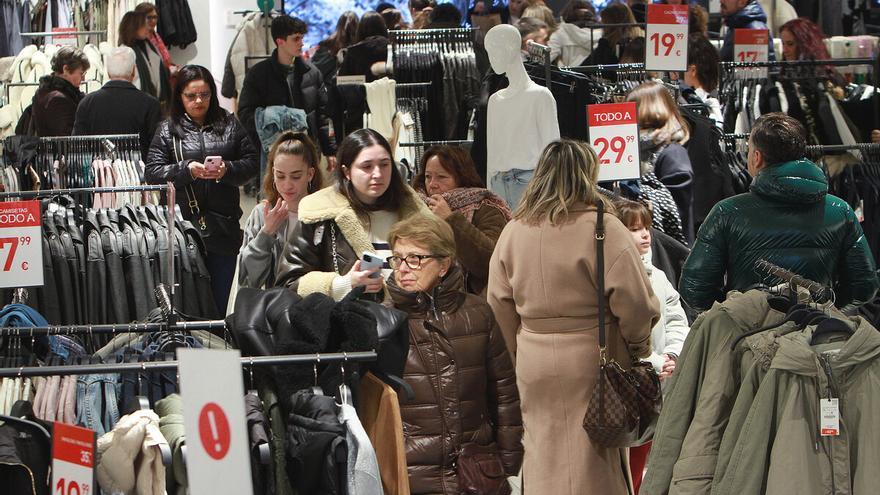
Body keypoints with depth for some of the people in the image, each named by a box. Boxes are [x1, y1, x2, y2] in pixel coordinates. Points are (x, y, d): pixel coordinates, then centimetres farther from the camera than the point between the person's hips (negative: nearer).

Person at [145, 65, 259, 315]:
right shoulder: (168, 130, 5)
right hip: (184, 223, -2)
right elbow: (152, 173, -3)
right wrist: (186, 170, -17)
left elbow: (252, 161, 7)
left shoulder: (229, 124, 11)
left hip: (224, 226, 2)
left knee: (220, 300, 8)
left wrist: (227, 170, -12)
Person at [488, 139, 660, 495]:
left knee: (541, 455, 13)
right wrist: (638, 347, 3)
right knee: (593, 464, 3)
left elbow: (500, 303, 10)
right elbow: (635, 302, -14)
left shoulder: (513, 232, 4)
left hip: (534, 364, 5)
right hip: (592, 361, -4)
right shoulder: (603, 228, -13)